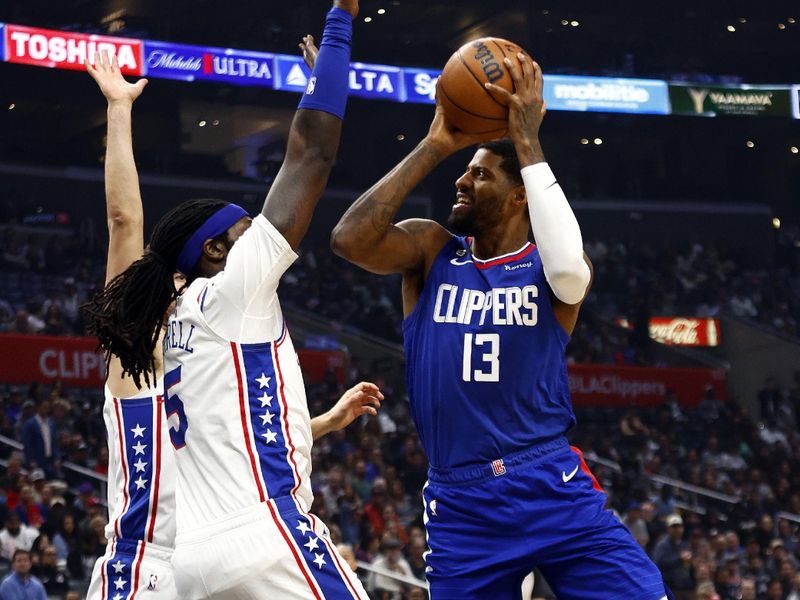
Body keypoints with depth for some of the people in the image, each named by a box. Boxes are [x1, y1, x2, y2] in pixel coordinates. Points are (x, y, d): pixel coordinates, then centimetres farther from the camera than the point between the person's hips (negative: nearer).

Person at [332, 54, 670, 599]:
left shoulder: (545, 267, 3)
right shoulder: (432, 250, 7)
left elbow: (569, 268, -23)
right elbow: (350, 239, -12)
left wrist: (528, 141, -17)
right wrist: (435, 147, -9)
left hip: (554, 491, -1)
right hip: (461, 503, 1)